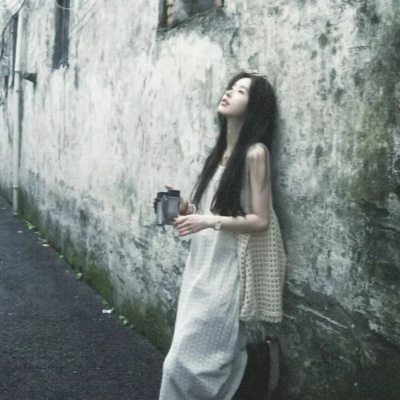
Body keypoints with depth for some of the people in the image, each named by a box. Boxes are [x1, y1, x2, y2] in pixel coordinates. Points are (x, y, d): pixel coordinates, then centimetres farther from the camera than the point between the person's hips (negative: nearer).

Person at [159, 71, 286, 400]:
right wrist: (186, 208, 1)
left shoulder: (255, 153, -12)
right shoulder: (221, 150, 12)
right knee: (188, 356, 14)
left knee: (190, 359, -2)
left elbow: (260, 220, -15)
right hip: (204, 264, 8)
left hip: (227, 269, -8)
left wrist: (210, 221, -23)